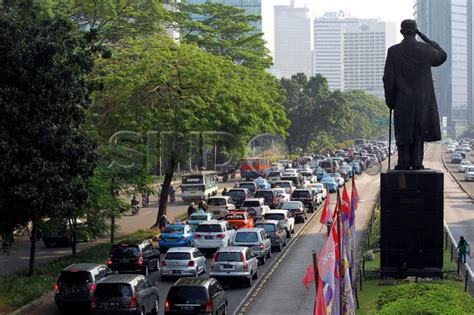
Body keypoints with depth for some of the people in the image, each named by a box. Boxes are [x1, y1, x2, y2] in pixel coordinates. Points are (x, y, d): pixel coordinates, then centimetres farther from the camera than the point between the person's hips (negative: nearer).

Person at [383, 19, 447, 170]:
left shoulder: (393, 51, -7)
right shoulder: (426, 49, -5)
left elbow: (388, 79, -6)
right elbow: (442, 56, 16)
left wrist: (390, 101, 3)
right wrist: (426, 38, 15)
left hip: (403, 100, -1)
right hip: (423, 100, 1)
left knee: (403, 131, 5)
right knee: (419, 130, 7)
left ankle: (404, 163, 2)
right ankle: (416, 162, 3)